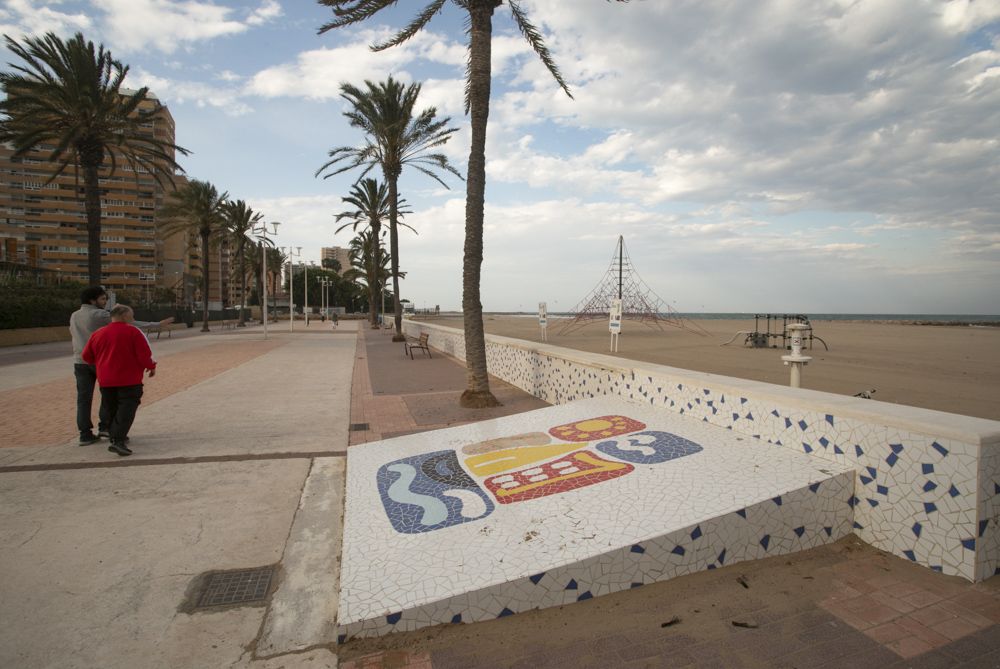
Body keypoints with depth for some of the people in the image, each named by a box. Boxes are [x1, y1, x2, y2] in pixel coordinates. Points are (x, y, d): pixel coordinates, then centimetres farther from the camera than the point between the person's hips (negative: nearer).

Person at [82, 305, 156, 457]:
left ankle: (116, 437, 28)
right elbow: (144, 354, -13)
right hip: (129, 381, -6)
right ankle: (118, 441, -20)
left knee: (111, 410, 18)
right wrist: (151, 367, 3)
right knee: (126, 410, -7)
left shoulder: (97, 334, 8)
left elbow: (87, 356, 15)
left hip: (105, 381, 6)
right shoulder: (133, 332, -9)